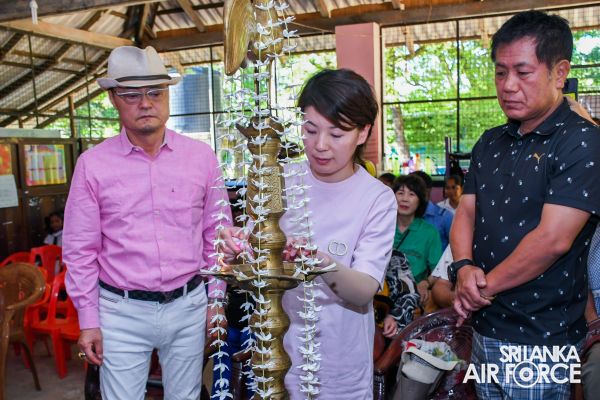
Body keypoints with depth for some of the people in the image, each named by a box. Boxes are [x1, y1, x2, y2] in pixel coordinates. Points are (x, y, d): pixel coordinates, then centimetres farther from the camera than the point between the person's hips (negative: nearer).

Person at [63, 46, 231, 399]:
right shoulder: (92, 164, -5)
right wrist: (89, 320, 0)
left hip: (189, 307, 2)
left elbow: (216, 234, 4)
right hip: (121, 313, -1)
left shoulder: (202, 156, -2)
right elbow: (81, 250, -1)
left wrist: (217, 299, 4)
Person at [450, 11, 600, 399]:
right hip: (484, 330, 6)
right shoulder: (490, 143, 9)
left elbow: (552, 239, -21)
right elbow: (465, 213, 6)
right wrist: (464, 267, -13)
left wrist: (482, 288, -12)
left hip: (539, 342, -6)